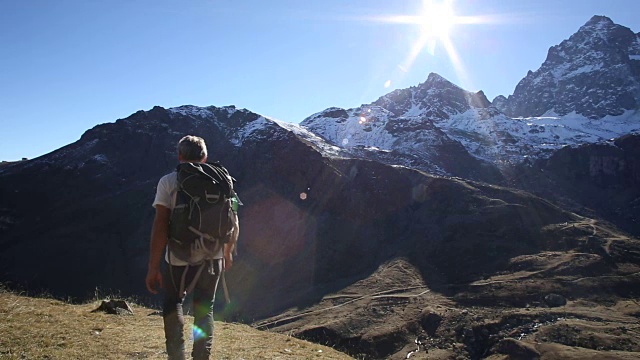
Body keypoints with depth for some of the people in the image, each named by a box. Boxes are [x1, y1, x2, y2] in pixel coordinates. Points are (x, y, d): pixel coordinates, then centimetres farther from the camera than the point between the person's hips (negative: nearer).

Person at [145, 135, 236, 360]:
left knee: (173, 302, 22)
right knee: (204, 308, 18)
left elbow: (160, 225, -14)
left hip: (179, 258, -2)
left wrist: (153, 267, -10)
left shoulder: (168, 182, -7)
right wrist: (227, 253, 20)